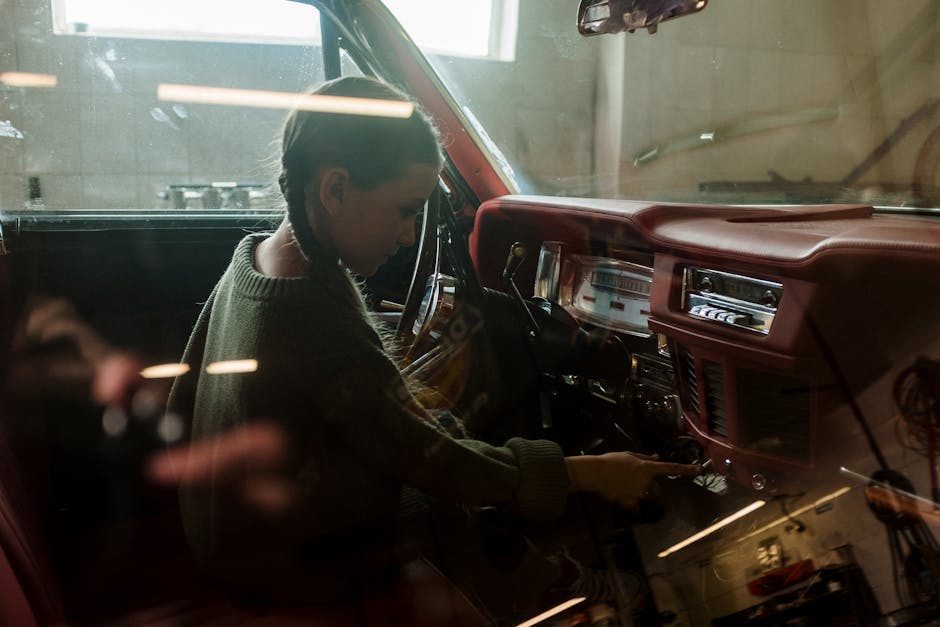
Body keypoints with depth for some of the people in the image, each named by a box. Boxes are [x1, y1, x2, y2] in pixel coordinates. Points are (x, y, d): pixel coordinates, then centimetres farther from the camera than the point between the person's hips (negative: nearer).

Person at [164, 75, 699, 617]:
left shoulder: (251, 261, -5)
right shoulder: (314, 321, -33)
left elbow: (183, 405, 6)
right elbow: (432, 464, -26)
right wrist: (587, 472, -19)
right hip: (298, 570, -8)